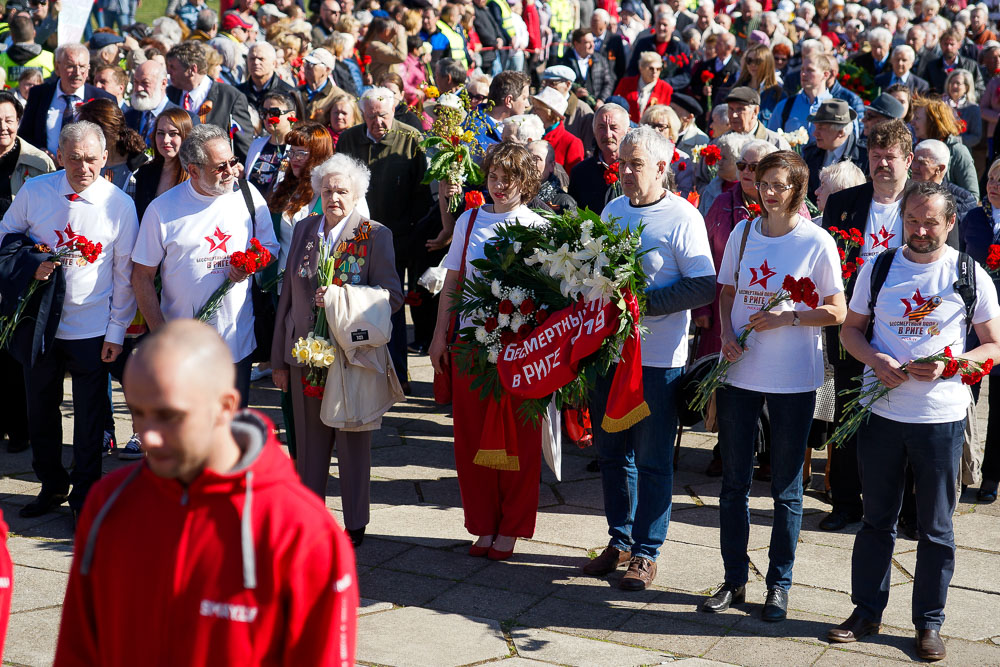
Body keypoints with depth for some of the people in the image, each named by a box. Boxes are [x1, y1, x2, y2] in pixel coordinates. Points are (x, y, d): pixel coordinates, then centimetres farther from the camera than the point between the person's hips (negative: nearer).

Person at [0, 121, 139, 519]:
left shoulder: (120, 204, -9)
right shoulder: (34, 192, -5)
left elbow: (125, 273, -3)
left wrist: (117, 330, -4)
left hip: (92, 329, -2)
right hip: (39, 322, 2)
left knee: (90, 415, 8)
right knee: (41, 409, 16)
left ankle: (85, 494, 26)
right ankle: (52, 485, 35)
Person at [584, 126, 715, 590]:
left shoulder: (682, 217, -9)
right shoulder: (612, 210, 10)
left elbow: (704, 287, -15)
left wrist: (644, 302, -19)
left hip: (657, 358, -6)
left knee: (651, 459, 3)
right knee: (611, 452, 13)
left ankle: (646, 553, 13)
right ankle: (620, 539, 27)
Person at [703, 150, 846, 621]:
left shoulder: (817, 242, -7)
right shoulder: (743, 233, 5)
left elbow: (837, 312, -5)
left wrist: (787, 318, -17)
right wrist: (727, 334, -3)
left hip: (793, 379, -4)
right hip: (739, 370, 4)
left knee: (786, 488, 7)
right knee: (734, 480, 9)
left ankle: (779, 584, 20)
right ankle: (734, 579, 22)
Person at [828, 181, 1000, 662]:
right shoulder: (877, 269, 3)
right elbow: (851, 329, 11)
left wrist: (947, 366, -17)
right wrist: (875, 360, -10)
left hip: (942, 418, -2)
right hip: (881, 411, 2)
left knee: (936, 528, 7)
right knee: (877, 519, 13)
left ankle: (929, 622, 20)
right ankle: (867, 611, 26)